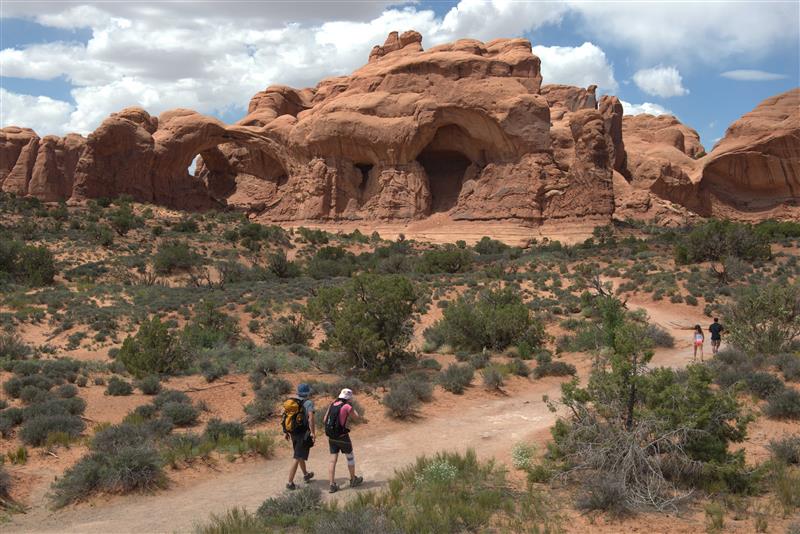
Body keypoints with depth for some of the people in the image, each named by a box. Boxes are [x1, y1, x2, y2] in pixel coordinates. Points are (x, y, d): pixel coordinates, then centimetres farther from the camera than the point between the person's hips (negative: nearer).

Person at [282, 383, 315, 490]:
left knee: (300, 454, 25)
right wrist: (313, 432, -25)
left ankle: (306, 474, 43)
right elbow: (310, 417, -25)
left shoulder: (291, 402, 7)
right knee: (297, 458, -4)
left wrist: (285, 432, 14)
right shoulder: (308, 402, -11)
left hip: (293, 433, 7)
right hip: (303, 434, -7)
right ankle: (290, 483, -4)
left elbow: (284, 417, 7)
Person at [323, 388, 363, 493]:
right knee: (350, 457, 16)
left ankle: (333, 485, 3)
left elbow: (325, 420, 10)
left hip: (331, 436, 5)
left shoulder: (332, 404, 5)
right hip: (342, 436, -5)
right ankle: (353, 480, 29)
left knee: (333, 460, 7)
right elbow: (357, 417, 4)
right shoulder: (348, 407, -13)